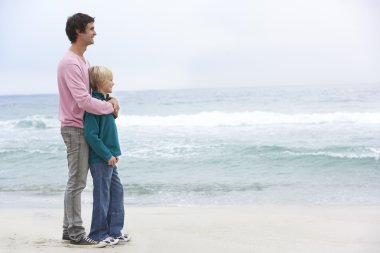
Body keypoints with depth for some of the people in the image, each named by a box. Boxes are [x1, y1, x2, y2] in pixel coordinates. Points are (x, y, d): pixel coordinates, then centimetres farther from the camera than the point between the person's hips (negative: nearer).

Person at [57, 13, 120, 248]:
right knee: (77, 182, -5)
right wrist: (110, 107, -12)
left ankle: (70, 229, 21)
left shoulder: (83, 61, 14)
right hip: (75, 129, -10)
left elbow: (93, 89, 19)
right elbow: (84, 100, -25)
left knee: (76, 181, 14)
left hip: (83, 128, 10)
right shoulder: (70, 63, -18)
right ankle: (76, 233, 1)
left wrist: (110, 99, -1)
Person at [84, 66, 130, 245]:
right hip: (100, 158, -9)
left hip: (109, 156, 9)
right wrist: (107, 155, -19)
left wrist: (113, 153, 11)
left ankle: (115, 230, 21)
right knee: (102, 195, 0)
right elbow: (91, 134, -21)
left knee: (117, 192, 12)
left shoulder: (106, 101, 11)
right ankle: (99, 233, 11)